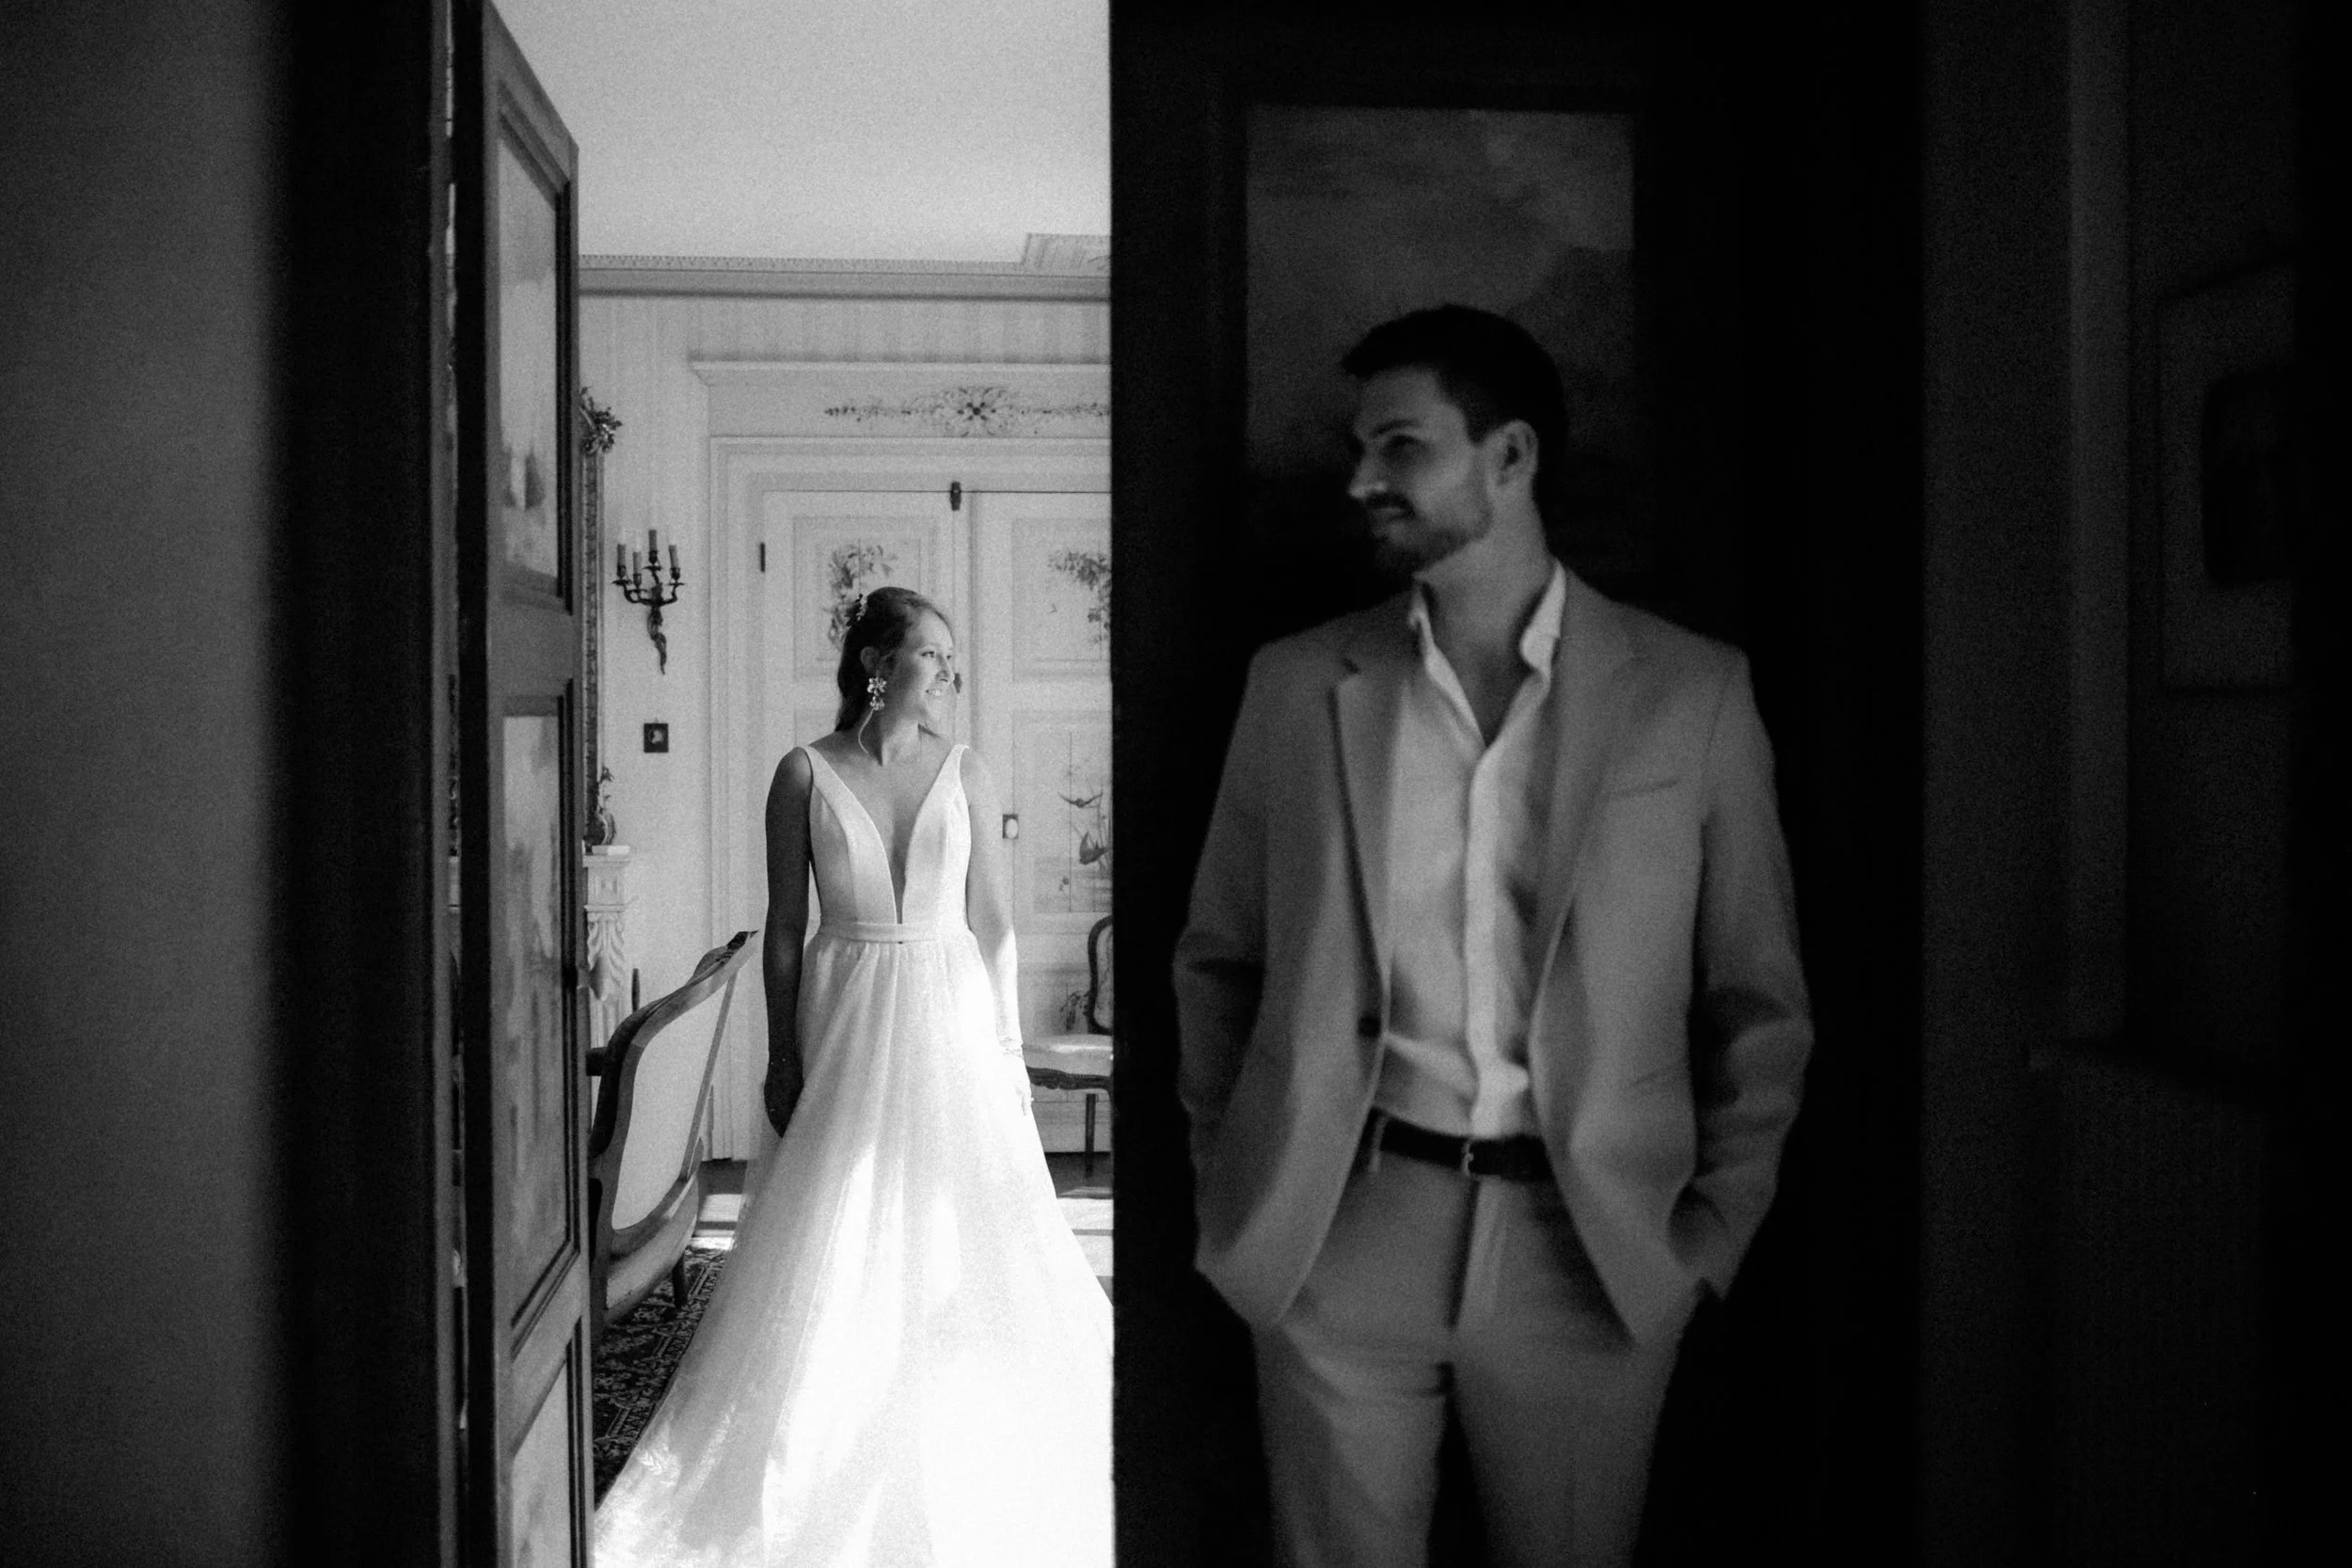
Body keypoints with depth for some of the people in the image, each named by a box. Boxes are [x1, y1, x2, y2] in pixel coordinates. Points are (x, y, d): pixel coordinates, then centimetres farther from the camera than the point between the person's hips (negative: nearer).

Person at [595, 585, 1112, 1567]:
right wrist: (783, 1058, 0)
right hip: (847, 1023, -2)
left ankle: (957, 1471, 17)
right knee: (837, 1245, 1)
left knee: (956, 1244, 4)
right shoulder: (805, 775, -2)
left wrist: (1006, 1046, 1)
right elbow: (785, 926, 1)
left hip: (950, 1019, 2)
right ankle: (831, 1474, 14)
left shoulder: (965, 777, 3)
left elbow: (993, 922, 5)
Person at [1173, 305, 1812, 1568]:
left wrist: (1717, 1224, 1)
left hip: (1591, 1251, 0)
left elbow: (1758, 997, 6)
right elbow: (1215, 957, 12)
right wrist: (1230, 1181, 6)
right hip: (1336, 1233, 1)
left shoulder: (1693, 692, 2)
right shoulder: (1296, 684, 5)